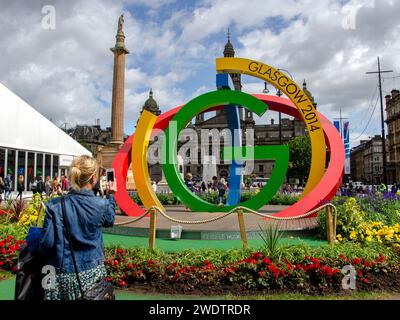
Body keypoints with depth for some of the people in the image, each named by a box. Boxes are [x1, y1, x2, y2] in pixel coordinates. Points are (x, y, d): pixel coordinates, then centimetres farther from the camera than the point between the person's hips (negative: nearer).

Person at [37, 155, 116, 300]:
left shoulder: (55, 205, -14)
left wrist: (45, 260, 11)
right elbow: (109, 220, 11)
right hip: (92, 273, 0)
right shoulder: (101, 205, -12)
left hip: (62, 276, 0)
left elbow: (46, 242, -11)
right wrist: (111, 196, 22)